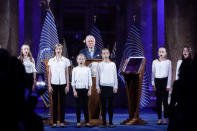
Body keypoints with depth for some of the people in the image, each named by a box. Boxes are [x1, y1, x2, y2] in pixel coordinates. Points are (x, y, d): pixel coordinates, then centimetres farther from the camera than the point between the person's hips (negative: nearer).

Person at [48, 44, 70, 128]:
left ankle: (62, 122, 6)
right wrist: (49, 85, 0)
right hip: (54, 83, 0)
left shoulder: (66, 60, 4)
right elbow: (49, 74, 6)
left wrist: (67, 85, 1)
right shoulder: (51, 61, 5)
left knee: (62, 103, 2)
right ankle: (54, 122, 3)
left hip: (63, 84, 0)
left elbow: (67, 74, 5)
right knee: (54, 103, 2)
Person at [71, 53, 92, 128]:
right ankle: (78, 122, 5)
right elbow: (73, 81, 2)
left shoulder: (87, 69, 4)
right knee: (78, 106, 0)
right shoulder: (75, 69, 2)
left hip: (85, 89, 0)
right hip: (78, 89, 0)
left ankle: (87, 122, 8)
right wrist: (74, 91, -4)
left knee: (85, 106, 2)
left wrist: (89, 90, -1)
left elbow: (90, 80, 5)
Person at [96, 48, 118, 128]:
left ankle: (110, 122, 7)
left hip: (111, 86, 0)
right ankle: (104, 122, 6)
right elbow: (97, 77, 6)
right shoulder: (100, 65, 5)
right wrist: (98, 87, 0)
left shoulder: (113, 64, 6)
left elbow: (115, 76, 6)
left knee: (110, 105, 2)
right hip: (102, 87, 0)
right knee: (103, 105, 2)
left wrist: (115, 87, 1)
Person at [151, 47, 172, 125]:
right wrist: (153, 84, 7)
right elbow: (153, 73, 12)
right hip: (157, 81, 2)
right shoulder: (155, 62, 8)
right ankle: (159, 118, 6)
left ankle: (165, 118, 4)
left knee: (165, 100, -2)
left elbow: (170, 74, 1)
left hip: (165, 80, -2)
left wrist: (168, 85, -3)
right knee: (158, 101, 2)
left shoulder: (168, 62, 2)